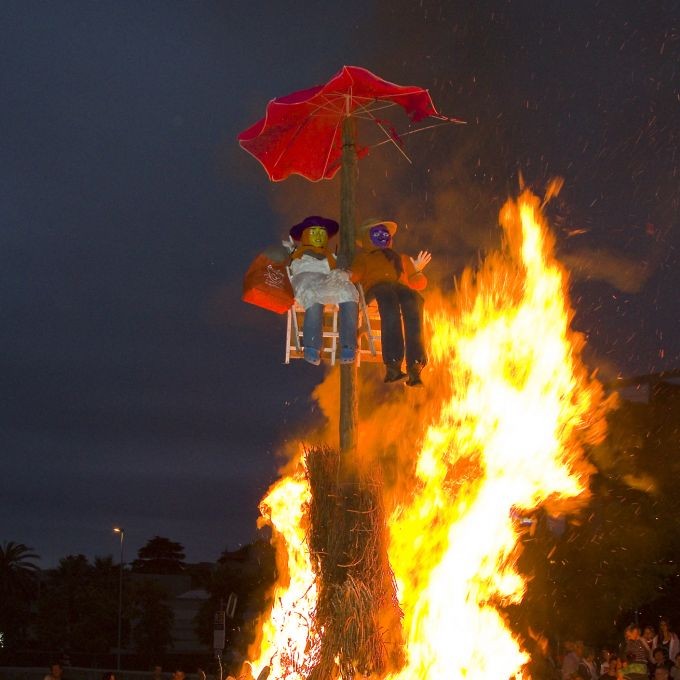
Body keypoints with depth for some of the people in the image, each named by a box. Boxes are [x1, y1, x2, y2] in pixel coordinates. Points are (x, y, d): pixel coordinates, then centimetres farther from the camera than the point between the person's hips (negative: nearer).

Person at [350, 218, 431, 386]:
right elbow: (353, 276, 12)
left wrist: (417, 270, 22)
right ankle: (393, 364, -54)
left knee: (412, 299, -37)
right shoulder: (363, 257, 33)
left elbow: (418, 283, 34)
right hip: (376, 289, -3)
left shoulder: (401, 259, 42)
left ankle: (415, 365, -50)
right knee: (388, 296, -41)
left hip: (402, 289, 3)